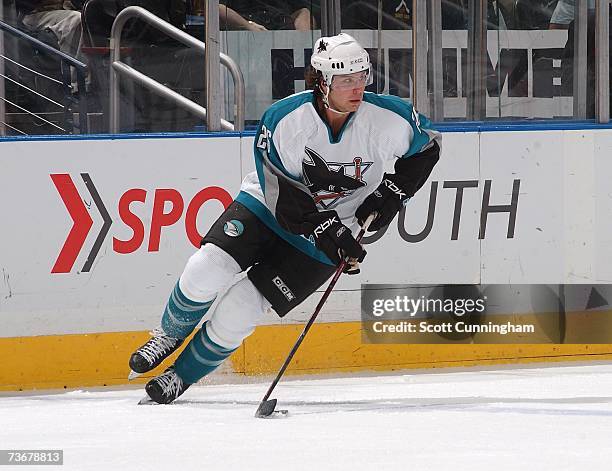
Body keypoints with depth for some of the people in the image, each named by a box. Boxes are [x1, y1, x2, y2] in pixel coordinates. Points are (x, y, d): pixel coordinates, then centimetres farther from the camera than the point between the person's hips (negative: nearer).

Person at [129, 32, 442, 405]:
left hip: (322, 241, 0)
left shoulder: (389, 118, -20)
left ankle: (184, 374, 14)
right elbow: (283, 197, -21)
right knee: (207, 271, -18)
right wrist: (329, 232, -30)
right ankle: (170, 336, 14)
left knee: (238, 312, -9)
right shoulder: (283, 120, -23)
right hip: (267, 206, 0)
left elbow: (428, 144, 2)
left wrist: (393, 192, -7)